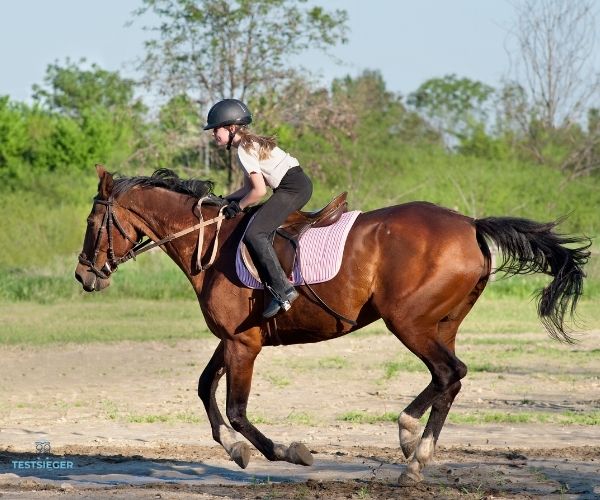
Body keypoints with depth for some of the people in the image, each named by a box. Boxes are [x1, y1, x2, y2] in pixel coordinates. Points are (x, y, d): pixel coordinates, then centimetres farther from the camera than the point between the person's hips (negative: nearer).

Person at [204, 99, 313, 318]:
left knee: (254, 234, -18)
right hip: (299, 185, 11)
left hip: (293, 188, -11)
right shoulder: (250, 144, 19)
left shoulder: (244, 150, -11)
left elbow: (259, 190, -16)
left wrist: (238, 206, -2)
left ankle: (283, 290, -24)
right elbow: (249, 187, 22)